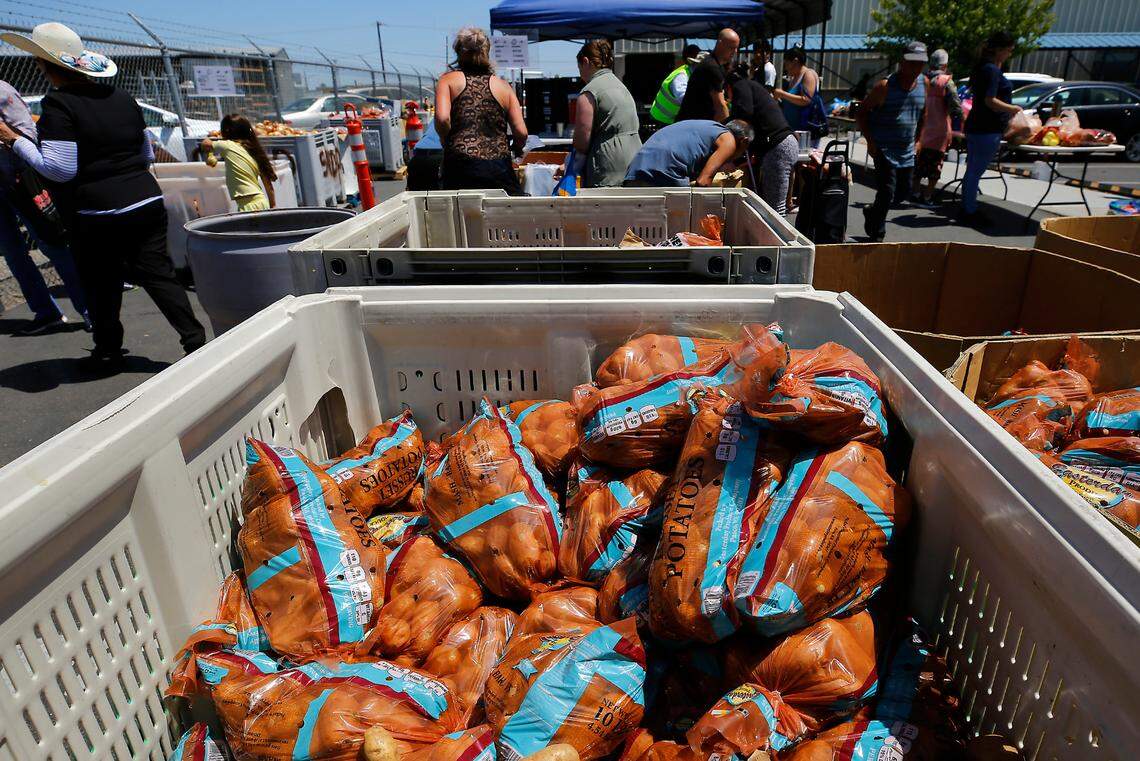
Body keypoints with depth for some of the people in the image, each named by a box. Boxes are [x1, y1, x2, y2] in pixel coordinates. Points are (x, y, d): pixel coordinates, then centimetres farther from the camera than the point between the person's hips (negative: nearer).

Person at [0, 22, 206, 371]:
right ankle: (196, 341, -2)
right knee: (159, 274, 6)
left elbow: (59, 168, -13)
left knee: (102, 288, 9)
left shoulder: (58, 104, -9)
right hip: (147, 202, 5)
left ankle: (108, 354, 21)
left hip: (97, 214, -5)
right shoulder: (121, 97, 10)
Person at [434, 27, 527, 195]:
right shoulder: (503, 86, 14)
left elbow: (442, 118, -8)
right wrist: (517, 149, 28)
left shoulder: (449, 80, 10)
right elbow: (521, 133, 6)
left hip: (461, 166, -1)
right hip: (500, 167, 1)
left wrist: (447, 143, 11)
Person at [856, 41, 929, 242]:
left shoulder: (924, 84, 5)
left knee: (903, 192, 12)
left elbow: (923, 114, 18)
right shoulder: (885, 86, -10)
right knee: (887, 191, -9)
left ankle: (872, 211, 38)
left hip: (907, 150, 6)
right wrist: (870, 140, -13)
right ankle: (877, 234, 8)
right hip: (884, 148, -6)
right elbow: (862, 112, -4)